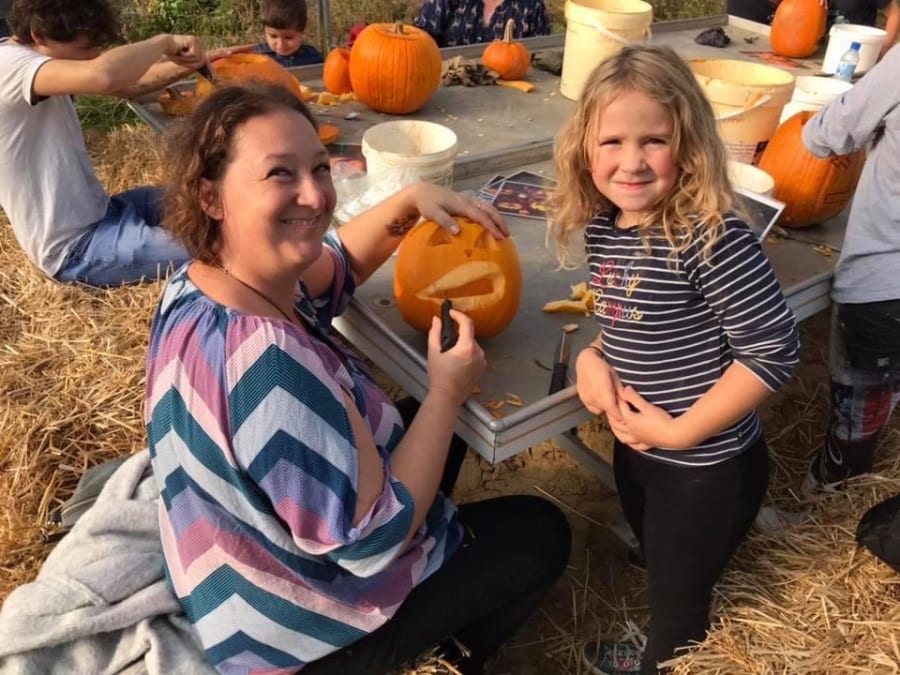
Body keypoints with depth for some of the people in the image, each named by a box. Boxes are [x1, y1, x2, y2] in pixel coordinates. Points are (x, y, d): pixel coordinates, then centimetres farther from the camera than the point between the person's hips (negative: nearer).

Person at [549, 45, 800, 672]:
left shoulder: (711, 235, -29)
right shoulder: (604, 226, -6)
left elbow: (774, 348, -26)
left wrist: (682, 431, -22)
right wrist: (592, 356, -9)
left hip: (708, 467, -7)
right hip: (636, 447, 7)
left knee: (678, 591, 20)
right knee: (657, 568, 32)